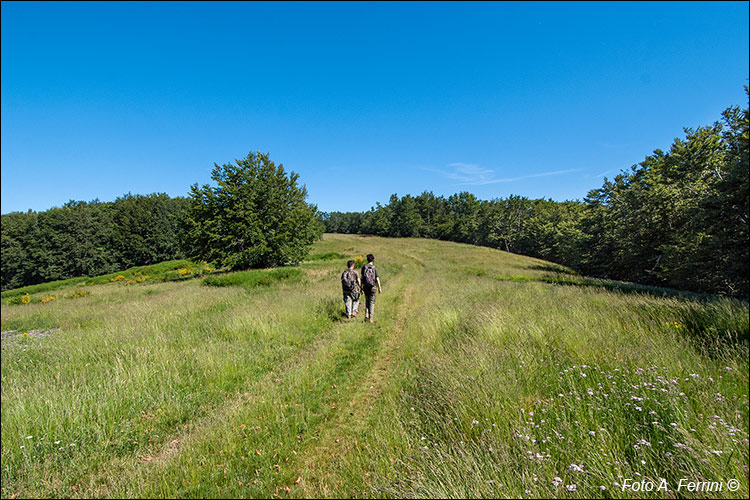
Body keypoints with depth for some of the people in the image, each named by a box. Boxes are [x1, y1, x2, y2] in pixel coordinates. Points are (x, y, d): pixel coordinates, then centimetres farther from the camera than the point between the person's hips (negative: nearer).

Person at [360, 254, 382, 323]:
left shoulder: (364, 267, -2)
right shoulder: (374, 268, -7)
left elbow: (362, 278, -1)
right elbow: (377, 279, -9)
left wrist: (361, 287, 5)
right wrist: (379, 288, -2)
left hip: (365, 287, 2)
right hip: (372, 287, -2)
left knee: (367, 301, 21)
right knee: (372, 302, 6)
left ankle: (366, 315, 8)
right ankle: (371, 319, 5)